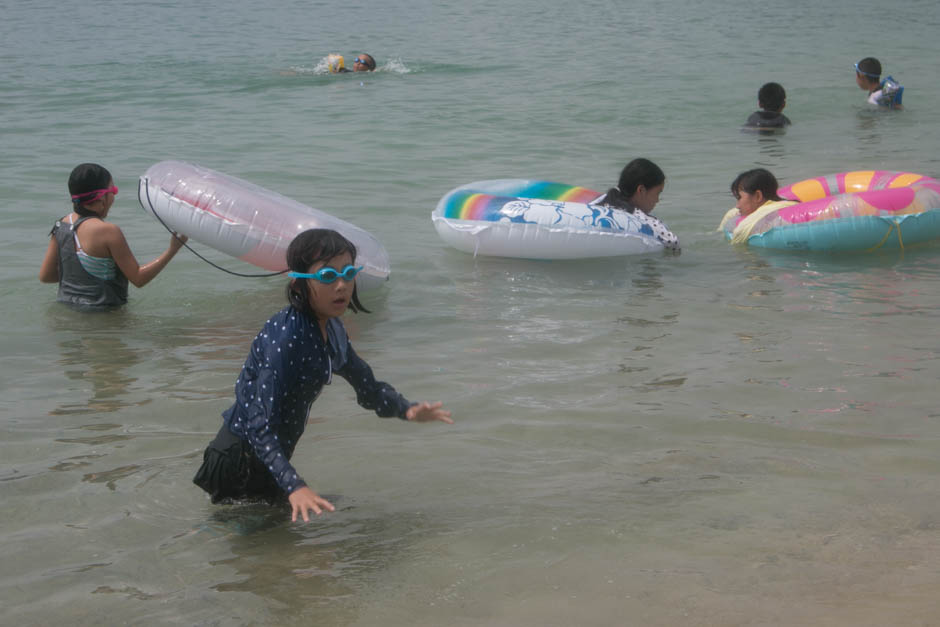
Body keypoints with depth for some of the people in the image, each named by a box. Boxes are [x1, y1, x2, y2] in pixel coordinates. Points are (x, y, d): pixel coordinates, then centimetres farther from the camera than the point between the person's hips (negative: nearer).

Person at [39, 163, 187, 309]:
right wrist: (172, 250, -2)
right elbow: (138, 278, -8)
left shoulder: (61, 225, 5)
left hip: (65, 304, 7)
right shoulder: (107, 231, -14)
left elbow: (45, 276, 11)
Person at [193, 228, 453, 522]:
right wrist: (294, 486, -45)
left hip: (270, 456, 9)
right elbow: (260, 425, -34)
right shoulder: (284, 336, -28)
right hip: (240, 461, -9)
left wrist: (407, 410, -6)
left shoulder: (332, 330, 0)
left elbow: (368, 387, 14)